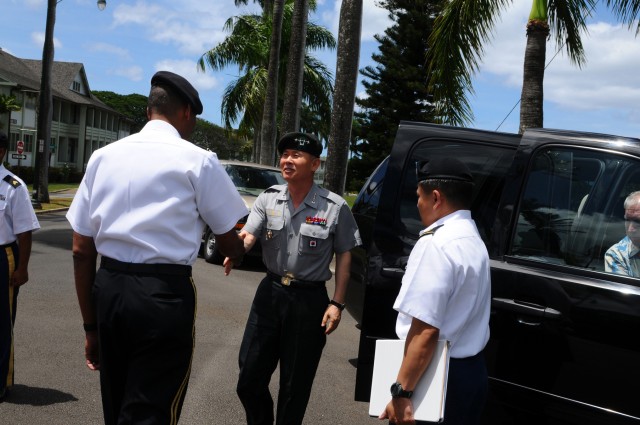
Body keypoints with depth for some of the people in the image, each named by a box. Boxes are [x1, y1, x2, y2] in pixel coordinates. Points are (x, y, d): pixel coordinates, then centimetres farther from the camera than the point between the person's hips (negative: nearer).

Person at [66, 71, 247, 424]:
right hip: (165, 293, -5)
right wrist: (240, 248, 27)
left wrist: (90, 326, 13)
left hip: (108, 289, 6)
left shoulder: (104, 156, 7)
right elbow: (230, 245, 2)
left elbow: (81, 251, 5)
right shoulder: (197, 160, -5)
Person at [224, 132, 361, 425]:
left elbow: (344, 256, -3)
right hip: (270, 291, 3)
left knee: (295, 384, 10)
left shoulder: (335, 207, -8)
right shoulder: (268, 199, -1)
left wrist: (337, 303, -8)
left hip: (310, 300, -3)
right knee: (250, 375, 11)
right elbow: (248, 236, -11)